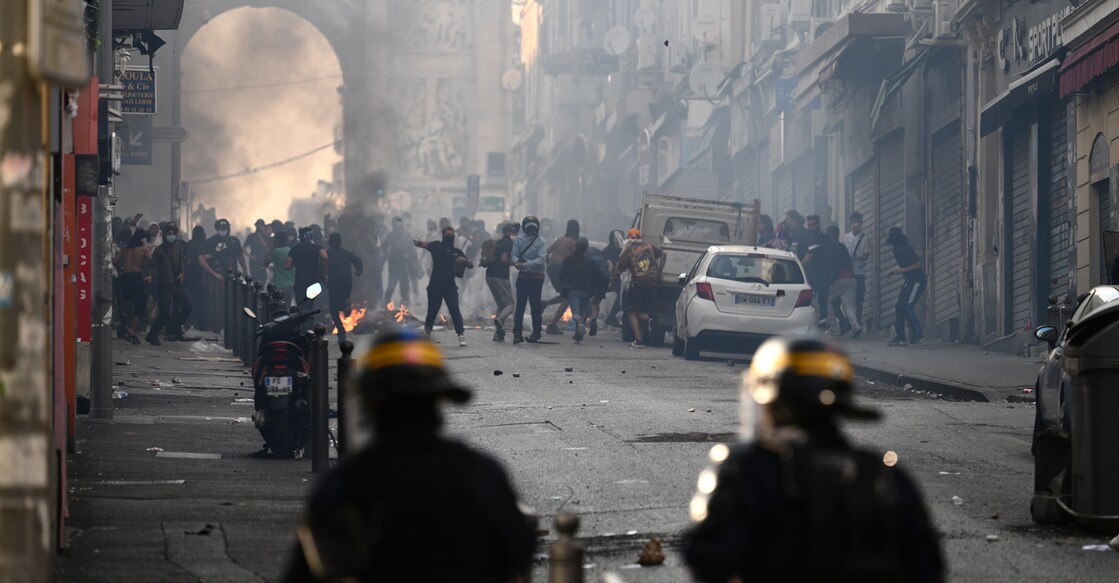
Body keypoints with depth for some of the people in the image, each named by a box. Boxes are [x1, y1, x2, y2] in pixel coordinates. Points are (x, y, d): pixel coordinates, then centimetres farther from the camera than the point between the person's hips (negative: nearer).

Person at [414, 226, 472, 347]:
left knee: (454, 309, -12)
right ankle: (427, 333, 27)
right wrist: (417, 242, -27)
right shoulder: (436, 246, 8)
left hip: (450, 285, 1)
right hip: (435, 284, -1)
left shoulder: (457, 251, 12)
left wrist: (463, 260, -11)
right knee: (432, 311, 7)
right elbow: (424, 244, -4)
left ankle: (461, 335, -11)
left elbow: (471, 265, 12)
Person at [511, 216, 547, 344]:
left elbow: (540, 259, -14)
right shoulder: (519, 240, 3)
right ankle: (517, 332, -2)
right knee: (520, 304, -2)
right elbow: (514, 255, 1)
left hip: (536, 276, -2)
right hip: (523, 275, 2)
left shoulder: (540, 241, -5)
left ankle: (536, 331, 9)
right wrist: (517, 261, -23)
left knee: (535, 304, -1)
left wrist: (526, 265, -25)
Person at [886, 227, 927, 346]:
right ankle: (899, 337, 9)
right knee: (899, 308, 5)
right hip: (909, 282, 10)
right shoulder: (897, 250, 8)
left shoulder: (907, 250, -20)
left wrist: (902, 270, -23)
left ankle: (917, 335, -10)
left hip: (917, 281, -10)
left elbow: (919, 265, -21)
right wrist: (892, 272, 7)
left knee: (907, 307, -15)